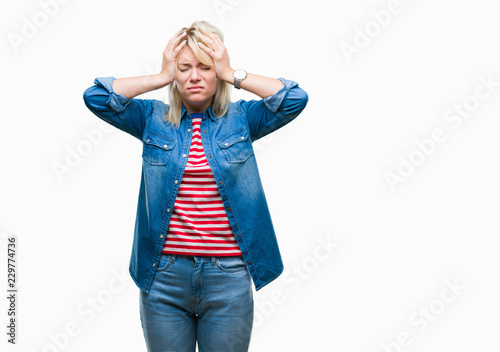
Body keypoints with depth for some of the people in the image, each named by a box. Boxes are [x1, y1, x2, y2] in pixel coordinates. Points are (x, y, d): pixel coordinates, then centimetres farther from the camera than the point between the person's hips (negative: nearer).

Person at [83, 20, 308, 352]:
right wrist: (162, 76, -6)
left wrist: (233, 74, -8)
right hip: (163, 275, 1)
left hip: (229, 277, 0)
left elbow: (296, 99, -9)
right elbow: (96, 97, -6)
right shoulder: (153, 118, 5)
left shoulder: (240, 118, 3)